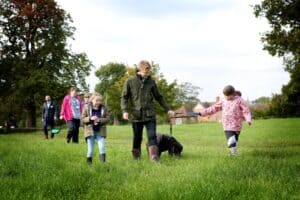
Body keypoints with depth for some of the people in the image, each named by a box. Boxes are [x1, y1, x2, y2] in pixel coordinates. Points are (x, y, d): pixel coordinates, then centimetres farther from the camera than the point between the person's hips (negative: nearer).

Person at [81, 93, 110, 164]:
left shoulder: (103, 108, 0)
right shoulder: (86, 107, -3)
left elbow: (107, 118, -1)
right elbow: (82, 119, -3)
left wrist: (100, 120, -18)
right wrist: (90, 118, -21)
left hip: (100, 132, 1)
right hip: (90, 131, -1)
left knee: (102, 149, -9)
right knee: (90, 150, 3)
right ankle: (89, 163, 20)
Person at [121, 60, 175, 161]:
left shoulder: (151, 82, 6)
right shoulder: (130, 81, -1)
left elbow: (159, 97, 16)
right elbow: (124, 97, 2)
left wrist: (168, 109, 13)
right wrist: (125, 110, -12)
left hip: (150, 115, 1)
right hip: (136, 115, -1)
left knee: (152, 136, -9)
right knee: (137, 138, 8)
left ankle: (154, 158, -10)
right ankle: (136, 158, 22)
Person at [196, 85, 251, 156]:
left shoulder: (239, 100, -2)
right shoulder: (223, 101, 9)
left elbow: (246, 111, -7)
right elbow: (213, 108, 13)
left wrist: (248, 120, -25)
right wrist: (202, 113, 9)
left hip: (236, 126, -2)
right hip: (227, 126, 2)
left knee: (235, 141, 4)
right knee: (231, 141, -13)